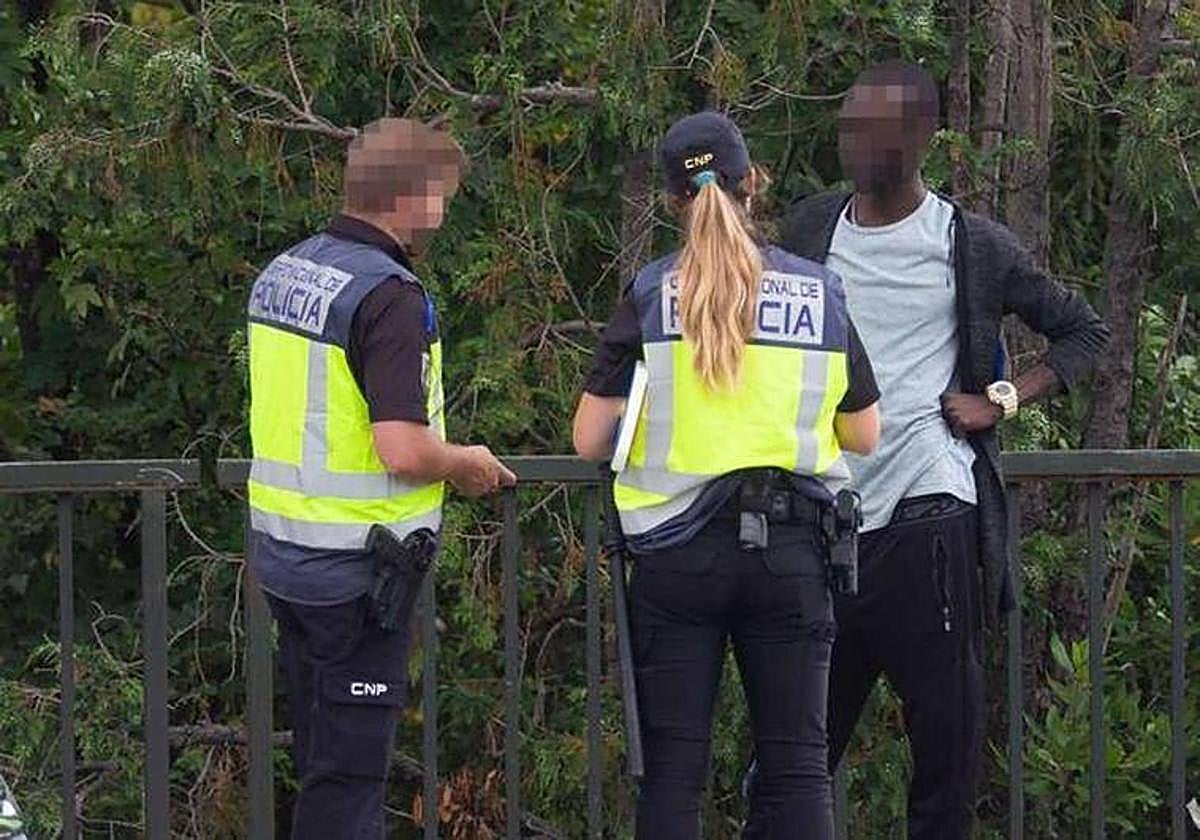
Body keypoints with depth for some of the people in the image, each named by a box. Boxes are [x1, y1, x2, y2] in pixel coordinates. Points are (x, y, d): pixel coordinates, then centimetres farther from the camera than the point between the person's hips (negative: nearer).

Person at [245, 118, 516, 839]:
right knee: (349, 773, -3)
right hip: (356, 568, -8)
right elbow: (403, 451, -27)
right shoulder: (389, 297, -19)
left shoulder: (281, 274, 8)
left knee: (324, 757, 18)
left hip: (282, 554, 8)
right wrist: (467, 465, -7)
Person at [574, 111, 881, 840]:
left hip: (677, 554, -1)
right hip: (789, 550, 1)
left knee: (673, 767, 3)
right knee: (797, 761, 5)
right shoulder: (819, 294, 2)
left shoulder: (650, 296, -4)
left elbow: (590, 440, -4)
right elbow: (864, 436, 10)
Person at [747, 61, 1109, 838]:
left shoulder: (973, 247, 2)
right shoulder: (810, 231, 11)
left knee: (946, 736, -1)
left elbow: (1083, 331, 11)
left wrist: (1003, 400, -2)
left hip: (927, 517, -3)